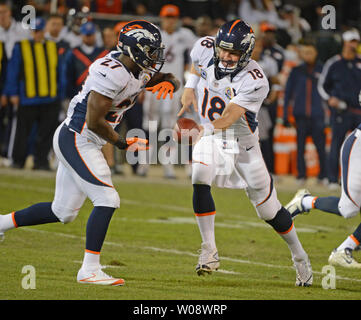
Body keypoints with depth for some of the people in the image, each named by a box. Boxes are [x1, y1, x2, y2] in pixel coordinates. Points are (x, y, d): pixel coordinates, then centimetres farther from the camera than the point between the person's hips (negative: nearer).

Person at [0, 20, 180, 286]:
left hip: (83, 143, 10)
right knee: (107, 200, -15)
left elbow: (172, 81, 19)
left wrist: (169, 83, -6)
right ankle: (89, 270, -12)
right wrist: (122, 143, -10)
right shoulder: (111, 72, -23)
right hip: (76, 140, -10)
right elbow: (95, 121, -24)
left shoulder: (139, 72, 6)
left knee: (63, 213, 15)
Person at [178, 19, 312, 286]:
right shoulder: (205, 48, -13)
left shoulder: (254, 80, -27)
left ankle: (299, 254, 27)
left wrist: (201, 129, -53)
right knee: (200, 179, -27)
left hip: (242, 142, -3)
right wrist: (190, 87, 0)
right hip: (210, 138, 3)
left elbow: (228, 118, -36)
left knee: (269, 208, 3)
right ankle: (209, 252, -19)